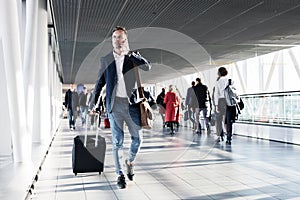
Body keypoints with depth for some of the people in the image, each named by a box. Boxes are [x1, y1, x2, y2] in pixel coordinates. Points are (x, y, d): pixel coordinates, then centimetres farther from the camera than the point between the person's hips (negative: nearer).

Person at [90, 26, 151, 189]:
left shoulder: (133, 57, 8)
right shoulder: (105, 60, 10)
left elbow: (147, 67, -11)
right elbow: (99, 83, 12)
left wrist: (128, 52, -11)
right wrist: (93, 104, 7)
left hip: (132, 104, 0)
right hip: (114, 105, 0)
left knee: (137, 138, 4)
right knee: (117, 142, 1)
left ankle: (129, 162, 32)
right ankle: (120, 175, 10)